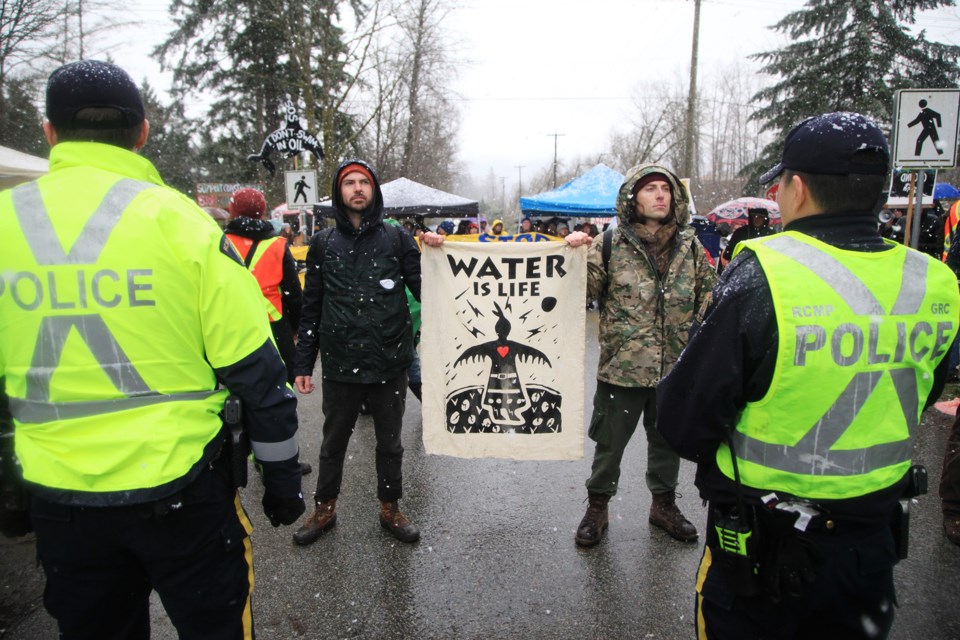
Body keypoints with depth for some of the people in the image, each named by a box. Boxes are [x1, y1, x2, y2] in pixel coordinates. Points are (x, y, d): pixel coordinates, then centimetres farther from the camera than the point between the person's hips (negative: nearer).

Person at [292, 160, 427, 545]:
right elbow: (311, 307, 5)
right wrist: (303, 364, 3)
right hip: (339, 365, 1)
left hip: (388, 364, -1)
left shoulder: (395, 238, 1)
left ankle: (390, 509, 33)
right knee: (333, 442, 16)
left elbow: (426, 292, -1)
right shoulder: (324, 243, 4)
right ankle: (324, 509, 36)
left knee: (389, 443, 14)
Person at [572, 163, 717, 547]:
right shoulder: (611, 243, -5)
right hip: (622, 367, -3)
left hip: (675, 368, 3)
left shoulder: (689, 246, 4)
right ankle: (597, 507, 30)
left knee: (668, 440, 20)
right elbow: (583, 291, -5)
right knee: (610, 443, 10)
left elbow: (709, 293, 13)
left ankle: (664, 504, 42)